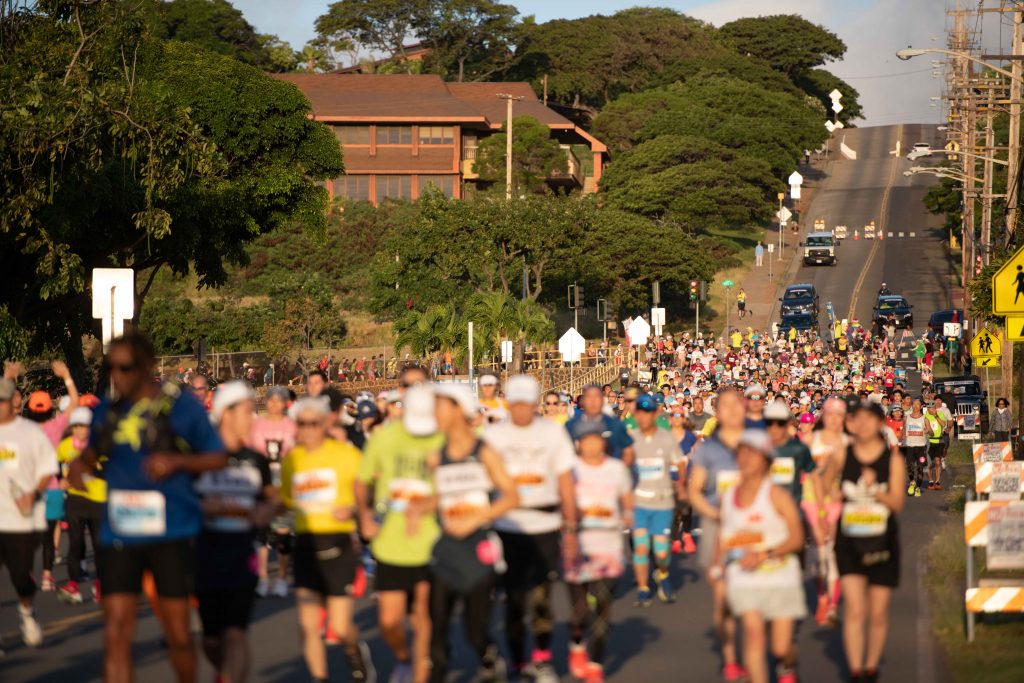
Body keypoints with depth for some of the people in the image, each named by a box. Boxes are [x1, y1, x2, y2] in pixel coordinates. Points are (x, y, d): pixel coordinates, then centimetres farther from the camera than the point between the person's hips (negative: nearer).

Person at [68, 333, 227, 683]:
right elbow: (94, 450, 23)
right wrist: (80, 463, -1)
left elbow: (218, 457, 0)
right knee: (116, 634, -5)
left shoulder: (182, 406, -5)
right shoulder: (106, 411, 6)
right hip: (118, 533, 3)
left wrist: (177, 461, -18)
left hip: (171, 534, -3)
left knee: (177, 633, 4)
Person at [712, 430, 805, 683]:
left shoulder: (777, 496, -8)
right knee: (753, 631, -20)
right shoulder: (729, 496, 6)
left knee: (780, 647, 3)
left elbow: (797, 539, -11)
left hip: (781, 578, -2)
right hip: (744, 579, 2)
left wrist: (764, 555, -23)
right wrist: (718, 564, 3)